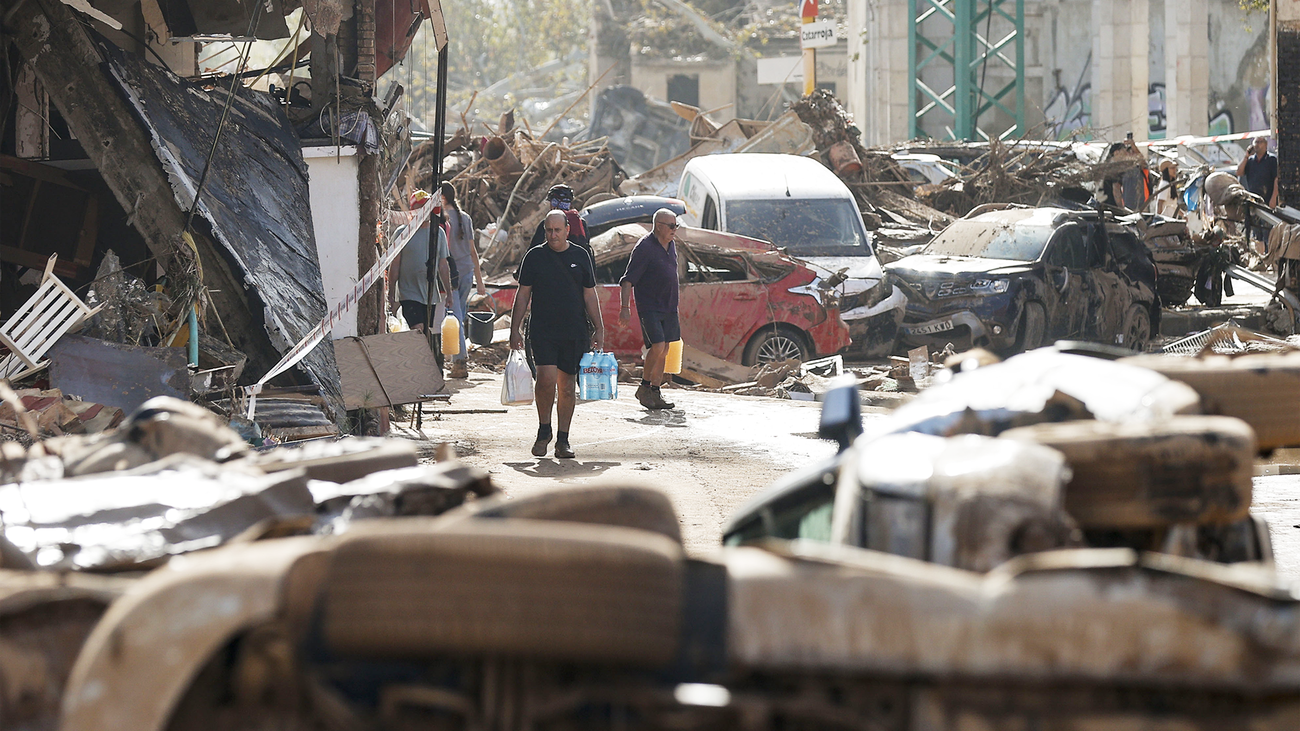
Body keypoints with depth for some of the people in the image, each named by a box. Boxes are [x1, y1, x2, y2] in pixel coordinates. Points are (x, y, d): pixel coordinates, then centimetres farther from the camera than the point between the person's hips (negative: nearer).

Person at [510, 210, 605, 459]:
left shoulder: (580, 256, 8)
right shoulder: (534, 256, 4)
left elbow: (590, 296, 12)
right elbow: (523, 295, 6)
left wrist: (599, 330, 7)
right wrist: (515, 330, 2)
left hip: (574, 333, 2)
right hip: (542, 332, -2)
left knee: (567, 386, 4)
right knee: (546, 378, -16)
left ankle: (563, 440, 11)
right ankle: (544, 429, 4)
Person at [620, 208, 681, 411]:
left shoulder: (671, 244, 11)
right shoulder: (644, 248, -13)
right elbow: (628, 280, -14)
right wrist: (625, 307, -20)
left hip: (668, 307, 8)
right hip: (649, 306, -8)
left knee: (663, 351, 6)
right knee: (657, 347, -16)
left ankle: (655, 393, 10)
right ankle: (644, 387, 0)